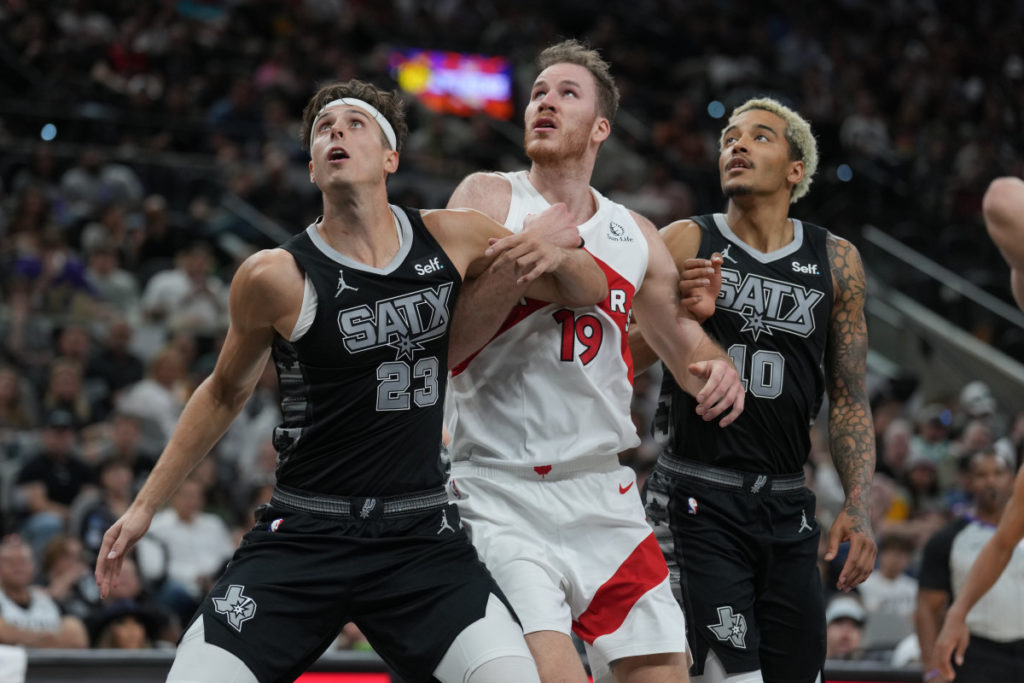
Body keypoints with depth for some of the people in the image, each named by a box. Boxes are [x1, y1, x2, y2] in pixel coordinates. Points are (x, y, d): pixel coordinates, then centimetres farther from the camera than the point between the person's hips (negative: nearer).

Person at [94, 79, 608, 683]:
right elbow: (225, 394, 10)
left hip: (421, 534, 1)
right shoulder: (278, 276, -7)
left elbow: (590, 291, 11)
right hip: (304, 535, -1)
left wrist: (558, 250, -12)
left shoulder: (451, 239, 0)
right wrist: (145, 506, 11)